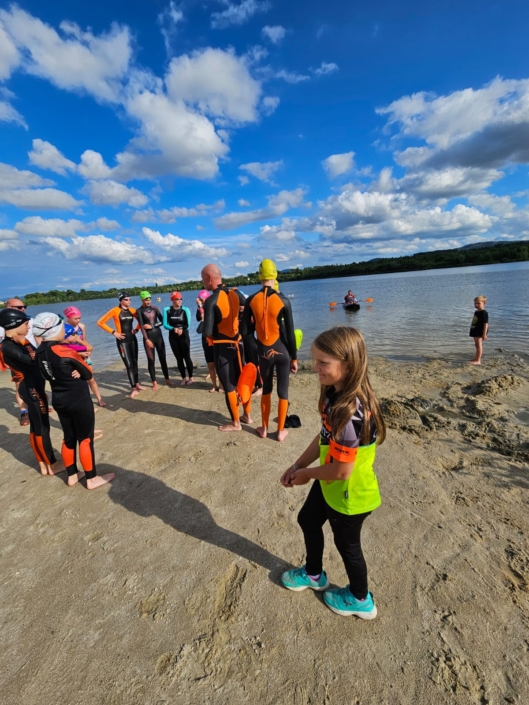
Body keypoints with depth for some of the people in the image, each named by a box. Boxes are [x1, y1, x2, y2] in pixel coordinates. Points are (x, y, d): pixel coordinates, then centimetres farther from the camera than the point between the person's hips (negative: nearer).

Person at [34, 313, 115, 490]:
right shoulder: (65, 351, -23)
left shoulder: (40, 352, 0)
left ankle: (72, 475, 32)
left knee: (69, 438, 19)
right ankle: (92, 478, 17)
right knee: (85, 439, 5)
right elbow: (88, 373, -13)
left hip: (59, 401, 7)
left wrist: (72, 372, -5)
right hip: (80, 401, -7)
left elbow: (49, 374, 9)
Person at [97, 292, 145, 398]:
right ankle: (134, 389, -4)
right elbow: (100, 322, -8)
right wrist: (114, 332, -12)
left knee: (134, 362, 12)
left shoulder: (132, 310, 4)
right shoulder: (115, 311, -9)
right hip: (122, 340, -5)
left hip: (132, 338, 5)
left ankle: (136, 384, 25)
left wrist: (136, 329, 3)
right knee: (128, 364, -7)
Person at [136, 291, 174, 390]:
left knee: (163, 358, 6)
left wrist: (152, 326, -9)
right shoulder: (139, 311, -2)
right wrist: (147, 339, -18)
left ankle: (167, 379, 17)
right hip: (148, 337, -3)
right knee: (151, 360, 2)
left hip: (158, 335, 3)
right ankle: (154, 383, 12)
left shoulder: (155, 308, 7)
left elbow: (162, 321, 5)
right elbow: (141, 326, -10)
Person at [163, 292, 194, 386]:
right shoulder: (167, 310, -3)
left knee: (187, 357, 0)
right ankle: (183, 378, 18)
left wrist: (181, 329, -29)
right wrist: (174, 328, -25)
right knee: (179, 358, 8)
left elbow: (188, 324, -11)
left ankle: (190, 377, 13)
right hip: (173, 337, 2)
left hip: (184, 336, -2)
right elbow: (165, 324, -7)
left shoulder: (185, 310, -7)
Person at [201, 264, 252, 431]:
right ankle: (247, 416, 31)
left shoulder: (211, 301, -18)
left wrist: (203, 330, 2)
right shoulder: (235, 294, 0)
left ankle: (235, 423, 19)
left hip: (222, 348, -6)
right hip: (238, 344, 6)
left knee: (229, 386, 6)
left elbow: (207, 332, -21)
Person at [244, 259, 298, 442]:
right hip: (282, 352, -2)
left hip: (263, 352, 2)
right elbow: (290, 333, -7)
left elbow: (246, 330, -1)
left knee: (266, 389, 20)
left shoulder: (251, 300, -4)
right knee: (283, 391, 11)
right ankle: (281, 431, 23)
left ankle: (264, 428, 31)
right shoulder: (283, 301, -10)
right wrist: (294, 358, 2)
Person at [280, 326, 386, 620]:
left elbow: (341, 470, -31)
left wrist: (307, 474, -14)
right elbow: (323, 437, 1)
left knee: (346, 543, 19)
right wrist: (297, 465, 2)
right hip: (329, 484, 9)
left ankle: (360, 599, 51)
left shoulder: (351, 412, -37)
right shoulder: (335, 395, -9)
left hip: (350, 492, -8)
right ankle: (313, 574, 56)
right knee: (308, 521, 27)